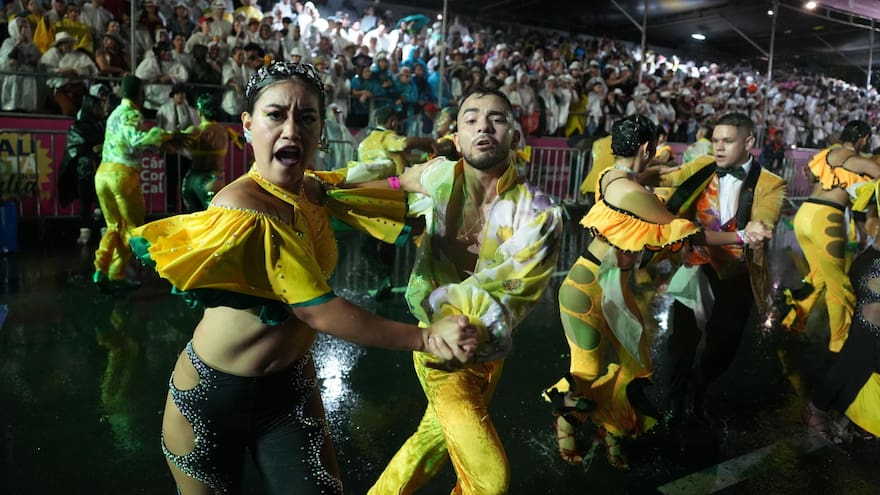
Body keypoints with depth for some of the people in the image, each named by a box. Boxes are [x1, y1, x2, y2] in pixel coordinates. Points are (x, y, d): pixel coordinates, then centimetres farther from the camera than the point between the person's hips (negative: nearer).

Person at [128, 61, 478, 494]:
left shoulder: (313, 191, -5)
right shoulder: (243, 208, -27)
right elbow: (318, 311, -29)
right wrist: (426, 338, -28)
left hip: (290, 386, 5)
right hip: (212, 395, -5)